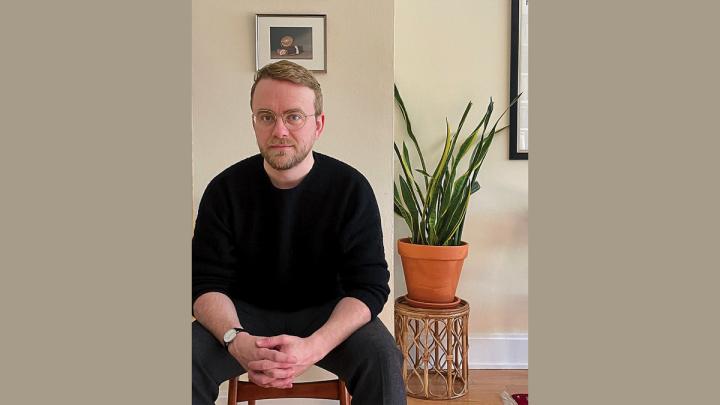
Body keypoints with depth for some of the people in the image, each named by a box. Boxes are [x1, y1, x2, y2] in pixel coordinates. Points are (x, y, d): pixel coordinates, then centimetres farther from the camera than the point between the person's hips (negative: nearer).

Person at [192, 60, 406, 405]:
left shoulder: (351, 188, -12)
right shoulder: (225, 189, -8)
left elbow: (369, 285, -16)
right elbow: (207, 283, -10)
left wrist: (314, 346, -35)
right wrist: (236, 340, -34)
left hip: (326, 313, 0)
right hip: (247, 314, 1)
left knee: (382, 357, -28)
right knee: (190, 356, -27)